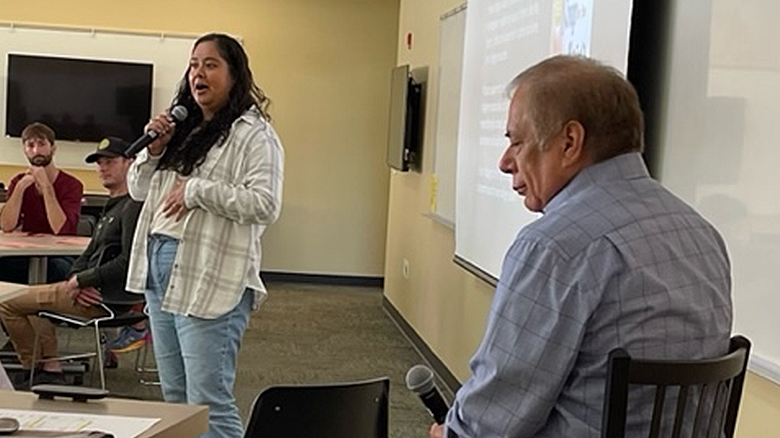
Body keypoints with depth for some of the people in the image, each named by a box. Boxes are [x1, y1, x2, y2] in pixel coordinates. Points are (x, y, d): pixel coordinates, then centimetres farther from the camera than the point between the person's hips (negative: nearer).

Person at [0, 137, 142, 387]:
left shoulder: (133, 206, -14)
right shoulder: (112, 208, 20)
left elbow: (128, 262, -24)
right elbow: (88, 256, 19)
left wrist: (80, 281, -16)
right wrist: (75, 278, -4)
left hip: (107, 298, -11)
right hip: (93, 291, 11)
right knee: (32, 300, 31)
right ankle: (50, 369, 20)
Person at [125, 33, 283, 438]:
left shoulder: (254, 134, -8)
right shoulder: (182, 128, 17)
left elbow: (265, 205, -20)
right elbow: (138, 190, 20)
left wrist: (196, 190, -18)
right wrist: (153, 149, 1)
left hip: (210, 282, -8)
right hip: (159, 270, 9)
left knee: (208, 404, -7)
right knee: (174, 398, 17)